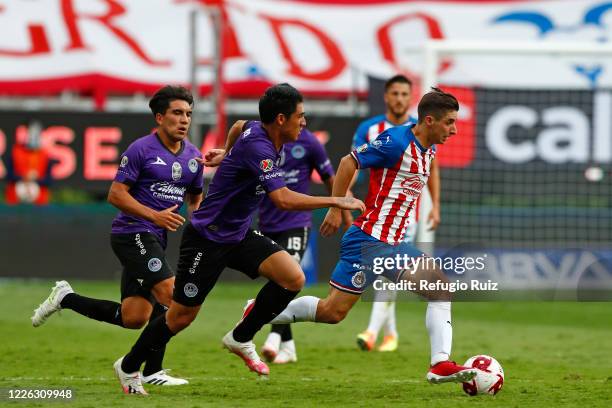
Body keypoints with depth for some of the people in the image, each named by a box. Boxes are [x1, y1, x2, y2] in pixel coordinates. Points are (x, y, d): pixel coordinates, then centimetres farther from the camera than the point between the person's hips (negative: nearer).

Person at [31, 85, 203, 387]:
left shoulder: (194, 156, 11)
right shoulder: (141, 150, -10)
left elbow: (195, 196, 26)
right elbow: (116, 194, -12)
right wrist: (155, 215, -22)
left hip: (155, 240, 8)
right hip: (132, 233, -8)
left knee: (132, 318, 2)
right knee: (171, 295, -20)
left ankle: (65, 298, 21)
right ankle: (152, 371, -11)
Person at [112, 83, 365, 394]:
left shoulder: (258, 133, -1)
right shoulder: (257, 147, -28)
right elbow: (283, 199, -38)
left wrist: (226, 154, 39)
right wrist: (335, 202, -34)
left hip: (237, 234, 8)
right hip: (207, 239, -8)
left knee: (293, 277, -12)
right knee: (181, 316, 2)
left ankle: (241, 338, 6)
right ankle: (128, 367, 25)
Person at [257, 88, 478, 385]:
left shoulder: (429, 149, 11)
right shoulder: (397, 142, -15)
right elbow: (349, 162, -15)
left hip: (394, 244, 9)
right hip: (369, 240, -9)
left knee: (440, 288, -4)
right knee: (333, 311, -6)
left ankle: (441, 365, -9)